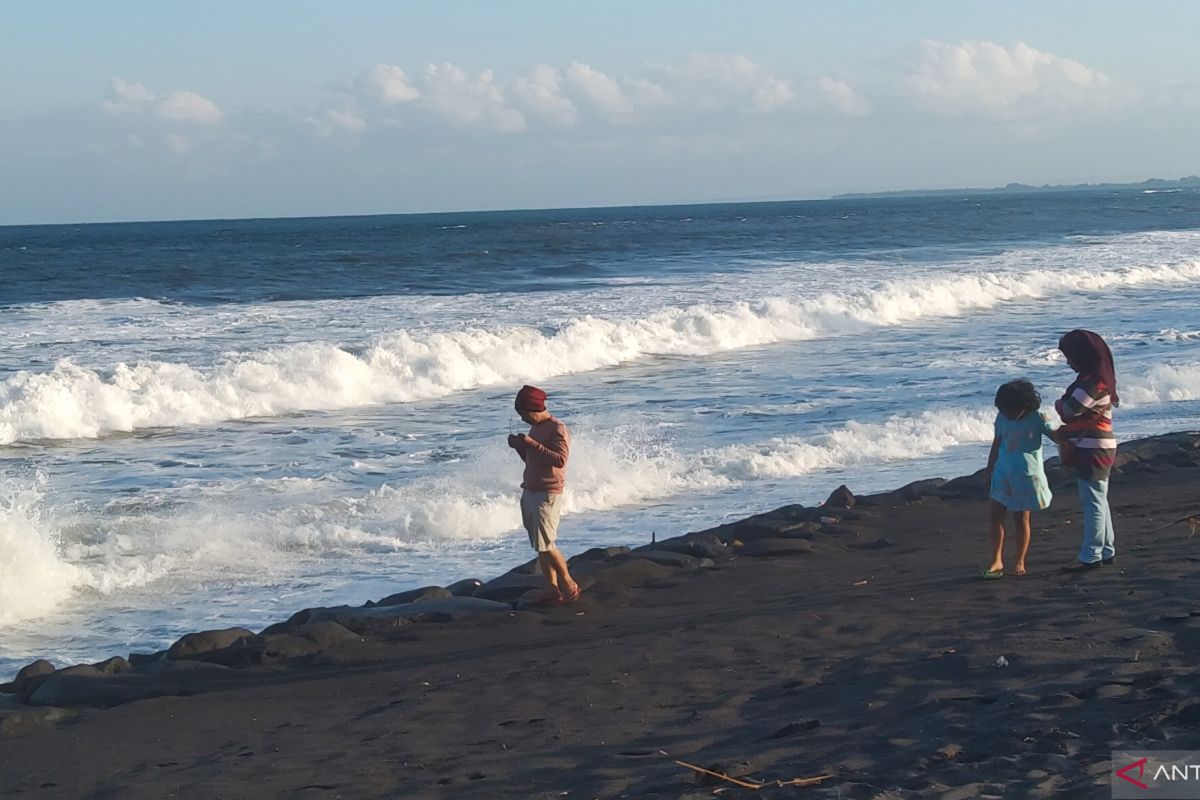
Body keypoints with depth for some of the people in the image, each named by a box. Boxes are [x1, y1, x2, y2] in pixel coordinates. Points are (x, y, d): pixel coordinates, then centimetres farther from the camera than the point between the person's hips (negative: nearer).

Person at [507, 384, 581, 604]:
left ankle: (568, 584, 1)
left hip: (547, 494, -9)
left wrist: (532, 444, -27)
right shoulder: (535, 428, 16)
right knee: (539, 545, 6)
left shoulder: (557, 429, -12)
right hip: (529, 492, 9)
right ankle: (552, 588, 9)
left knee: (546, 545, -11)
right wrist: (519, 446, 6)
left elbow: (560, 460, -25)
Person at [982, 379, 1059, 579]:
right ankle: (997, 561, -1)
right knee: (996, 515, -4)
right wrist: (989, 472, 14)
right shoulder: (1002, 418, 2)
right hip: (1003, 475, 3)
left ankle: (1020, 562, 15)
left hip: (1027, 475, -3)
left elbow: (1055, 435, -13)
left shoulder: (1037, 418, -8)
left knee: (1021, 518, 3)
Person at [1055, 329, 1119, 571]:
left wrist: (1059, 405, 2)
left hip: (1093, 449, -10)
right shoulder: (1099, 378, 13)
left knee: (1093, 503, -6)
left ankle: (1090, 556, -4)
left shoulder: (1092, 382, -19)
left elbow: (1070, 410, -18)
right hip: (1097, 447, 10)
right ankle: (1106, 551, 23)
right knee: (1098, 501, 16)